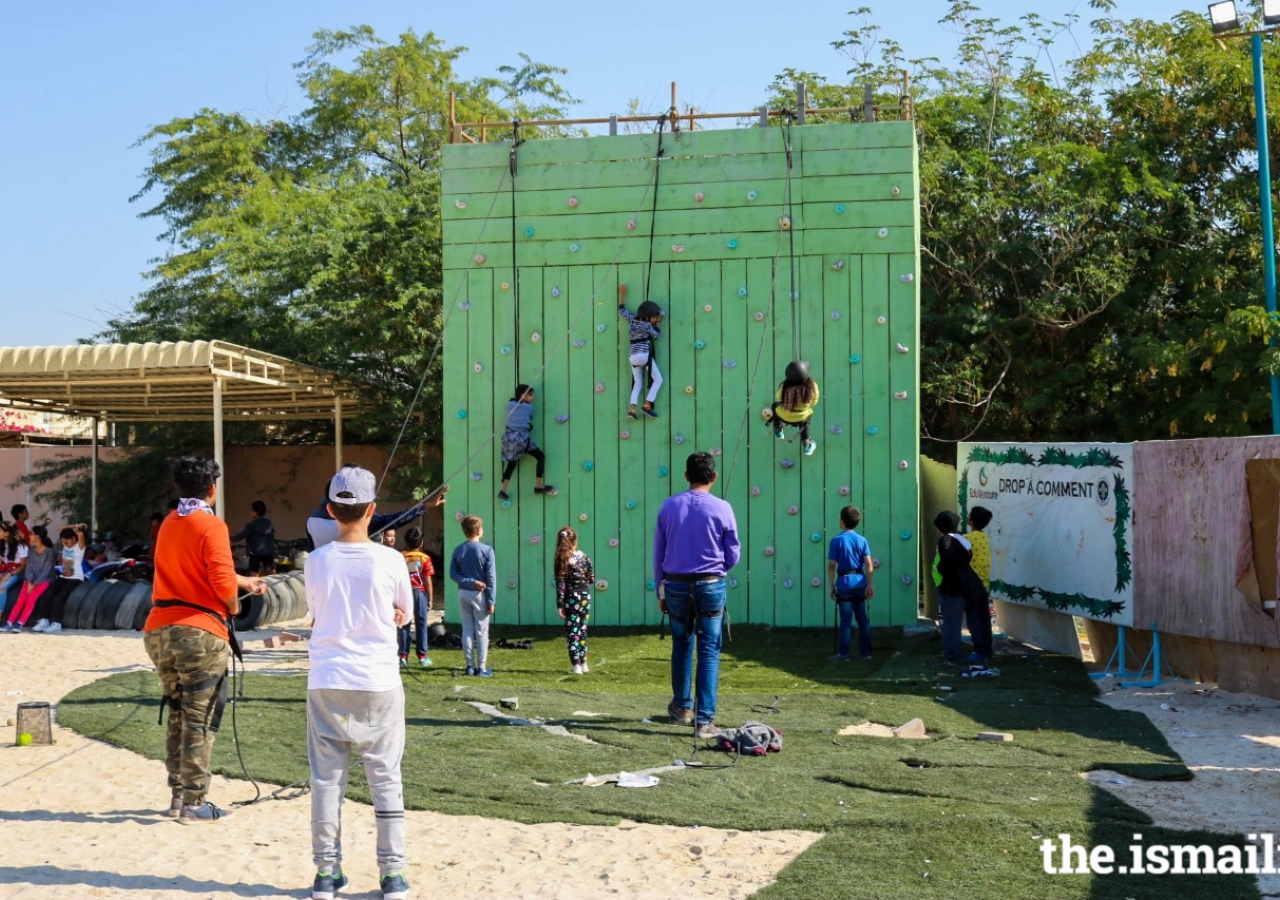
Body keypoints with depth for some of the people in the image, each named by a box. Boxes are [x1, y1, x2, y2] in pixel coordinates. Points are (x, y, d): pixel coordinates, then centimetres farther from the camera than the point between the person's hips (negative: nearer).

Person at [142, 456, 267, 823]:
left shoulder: (169, 524, 14)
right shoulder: (211, 525, -10)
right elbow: (222, 582, -19)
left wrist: (245, 581, 36)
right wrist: (233, 604, 2)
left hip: (159, 631, 7)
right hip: (199, 632, -7)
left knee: (178, 717, 18)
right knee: (200, 722, 0)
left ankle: (177, 794, 23)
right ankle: (194, 804, 3)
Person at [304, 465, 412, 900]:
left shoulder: (317, 561, -2)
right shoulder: (390, 560, -7)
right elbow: (404, 614, 8)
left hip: (327, 683, 1)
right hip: (378, 684, -1)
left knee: (327, 778, 10)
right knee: (386, 780, 7)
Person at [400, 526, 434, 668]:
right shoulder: (424, 558, -5)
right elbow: (427, 581, -6)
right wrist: (430, 599, 2)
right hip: (420, 592, -1)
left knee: (404, 624, 7)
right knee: (421, 624, 4)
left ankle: (403, 655, 6)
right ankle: (422, 656, 5)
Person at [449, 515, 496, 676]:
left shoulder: (458, 550, 1)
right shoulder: (486, 550, -11)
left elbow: (453, 574, -4)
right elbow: (491, 578, -11)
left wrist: (471, 582, -9)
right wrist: (491, 601, -8)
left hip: (463, 594, 4)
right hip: (480, 594, -4)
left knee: (467, 630, 9)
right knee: (481, 632, 2)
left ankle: (470, 666, 12)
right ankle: (482, 668, 4)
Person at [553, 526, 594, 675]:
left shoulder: (562, 560, -9)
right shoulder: (584, 557, -1)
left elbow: (560, 584, -11)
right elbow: (591, 579, 5)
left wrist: (559, 605, -8)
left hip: (571, 598, -3)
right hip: (585, 597, 3)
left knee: (572, 632, 3)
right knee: (582, 630, 16)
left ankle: (576, 666, -1)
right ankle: (583, 664, 21)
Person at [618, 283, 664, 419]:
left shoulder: (631, 320, 6)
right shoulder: (647, 325, -11)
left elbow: (621, 309, 20)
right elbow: (656, 336, 2)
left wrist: (622, 293, 24)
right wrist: (657, 325, 14)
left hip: (633, 357, 7)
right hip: (644, 355, -7)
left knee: (637, 383, 15)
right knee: (658, 380, 5)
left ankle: (631, 409, 2)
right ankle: (647, 406, -3)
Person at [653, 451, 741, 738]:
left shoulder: (669, 506, -1)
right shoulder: (722, 509, -7)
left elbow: (658, 552, 5)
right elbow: (733, 556, -1)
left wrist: (660, 590, 14)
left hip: (676, 585, 3)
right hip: (711, 586, -2)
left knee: (681, 646, 19)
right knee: (709, 651, 1)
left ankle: (682, 707, 33)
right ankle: (705, 720, -2)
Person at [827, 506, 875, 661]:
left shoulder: (837, 540, -8)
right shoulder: (862, 540, 3)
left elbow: (831, 566, -8)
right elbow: (869, 565, -2)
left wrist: (832, 586, -1)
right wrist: (869, 585, 2)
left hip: (845, 583, -4)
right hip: (860, 583, 4)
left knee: (846, 620, -1)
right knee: (862, 618, 10)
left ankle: (843, 654, 2)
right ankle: (865, 652, 14)